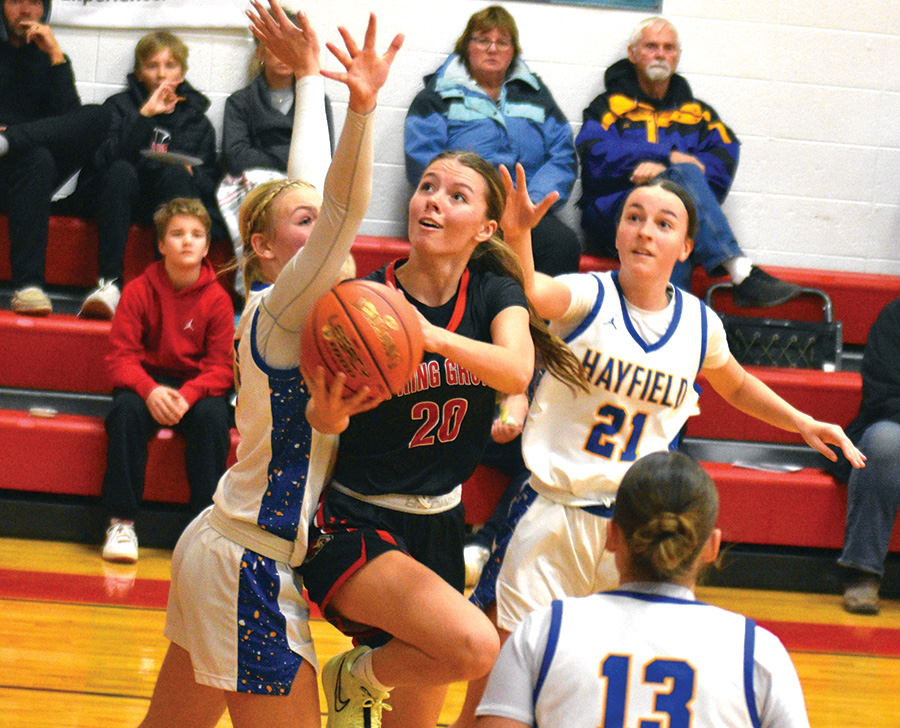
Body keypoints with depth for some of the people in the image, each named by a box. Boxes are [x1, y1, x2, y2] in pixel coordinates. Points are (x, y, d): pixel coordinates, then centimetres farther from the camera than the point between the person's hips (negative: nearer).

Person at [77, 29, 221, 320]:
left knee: (175, 175, -32)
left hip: (170, 199, 1)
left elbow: (208, 182, 12)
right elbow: (103, 158, -4)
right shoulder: (119, 106, 16)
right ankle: (109, 284, -45)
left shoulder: (197, 119, 21)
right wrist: (144, 115, -10)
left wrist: (187, 173, -11)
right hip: (122, 197, -1)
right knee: (120, 171, -34)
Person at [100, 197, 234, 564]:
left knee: (213, 416, -32)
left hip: (198, 387, 0)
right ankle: (121, 522, -25)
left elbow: (221, 368, -7)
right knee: (126, 409, -32)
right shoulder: (139, 290, -6)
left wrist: (187, 395, -27)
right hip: (146, 382, 0)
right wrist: (150, 390, -28)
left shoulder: (217, 299, -5)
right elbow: (121, 356, -8)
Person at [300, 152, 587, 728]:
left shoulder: (493, 293, -1)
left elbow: (517, 372, -22)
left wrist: (432, 336, -40)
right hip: (356, 524, -5)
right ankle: (355, 678, -2)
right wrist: (326, 405, -43)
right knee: (472, 645, -29)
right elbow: (327, 422, -19)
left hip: (439, 524, 5)